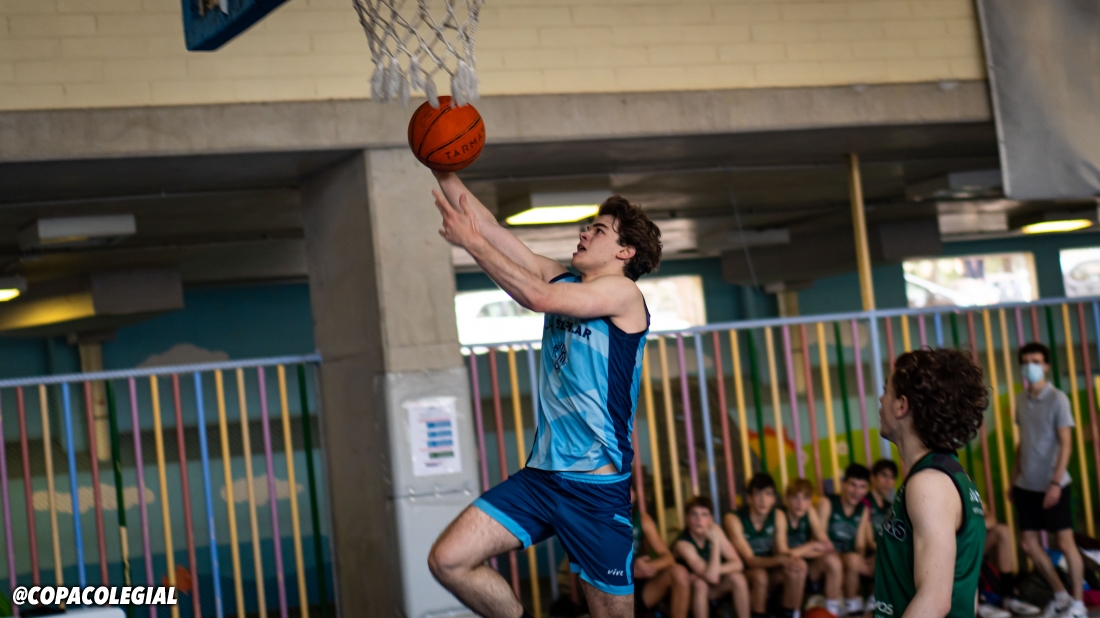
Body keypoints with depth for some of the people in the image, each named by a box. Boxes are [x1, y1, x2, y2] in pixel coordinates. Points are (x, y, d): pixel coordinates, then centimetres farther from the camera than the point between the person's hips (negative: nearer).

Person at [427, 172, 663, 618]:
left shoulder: (623, 292, -6)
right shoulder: (561, 280, 14)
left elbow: (539, 298, -21)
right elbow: (490, 228, 10)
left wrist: (471, 242, -17)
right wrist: (443, 173, 1)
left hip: (598, 485, -7)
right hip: (540, 475, 7)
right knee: (447, 560, -5)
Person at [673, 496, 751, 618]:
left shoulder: (715, 530, -12)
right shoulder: (683, 544, -29)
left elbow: (737, 564, -13)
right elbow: (712, 577, -38)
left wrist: (716, 570, -29)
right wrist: (715, 542, -37)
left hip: (713, 590, 5)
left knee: (737, 578, -21)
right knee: (700, 583, -36)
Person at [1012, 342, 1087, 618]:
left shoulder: (1057, 399, -9)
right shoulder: (1021, 400, 7)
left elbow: (1066, 444, -12)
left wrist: (1056, 482, -20)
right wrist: (1014, 479, 14)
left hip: (1053, 484, -6)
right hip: (1027, 486, 6)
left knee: (1065, 543, 0)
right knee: (1028, 543, 7)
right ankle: (1061, 595, 22)